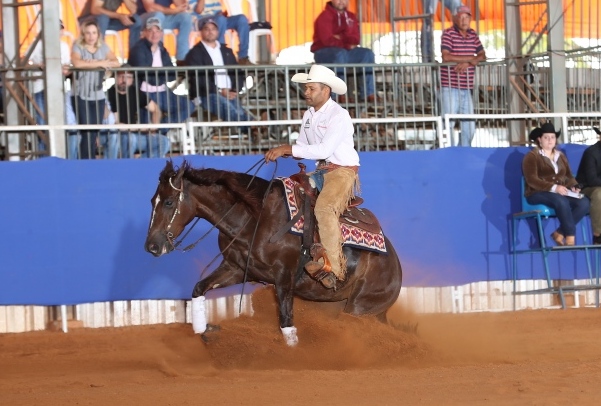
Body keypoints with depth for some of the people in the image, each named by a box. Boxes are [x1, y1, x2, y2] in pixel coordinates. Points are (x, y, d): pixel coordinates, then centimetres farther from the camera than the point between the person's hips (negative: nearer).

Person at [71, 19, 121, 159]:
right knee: (87, 133, -10)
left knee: (95, 133, 3)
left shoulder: (103, 47, 11)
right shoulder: (78, 47, -2)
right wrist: (99, 64, -11)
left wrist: (95, 63, -13)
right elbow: (77, 63, -22)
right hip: (82, 96, -4)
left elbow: (116, 63, 0)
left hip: (98, 96, 4)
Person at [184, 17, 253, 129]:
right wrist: (220, 91, -12)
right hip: (206, 96, -5)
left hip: (230, 94, 5)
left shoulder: (227, 52, 26)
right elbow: (197, 79, -4)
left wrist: (234, 91, -1)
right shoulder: (195, 53, 8)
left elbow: (239, 74, 20)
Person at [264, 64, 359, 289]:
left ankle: (334, 267, -35)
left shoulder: (338, 116, -15)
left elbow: (324, 150, -25)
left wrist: (288, 149, -24)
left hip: (343, 171, -10)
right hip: (321, 172, 10)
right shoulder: (309, 115, 12)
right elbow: (303, 146, 15)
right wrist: (282, 151, -8)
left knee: (324, 208, -33)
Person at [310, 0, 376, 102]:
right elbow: (327, 40, -20)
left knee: (368, 54, -14)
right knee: (340, 53, -39)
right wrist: (347, 43, -11)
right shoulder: (324, 17, -10)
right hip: (324, 52, -6)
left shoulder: (351, 17, 10)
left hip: (346, 51, 7)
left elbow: (355, 39, 1)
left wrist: (341, 38, -18)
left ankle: (368, 93, -19)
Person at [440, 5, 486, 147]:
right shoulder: (448, 34, -6)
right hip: (450, 87, -6)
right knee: (448, 123, -9)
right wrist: (470, 59, -12)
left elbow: (482, 56, 11)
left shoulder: (473, 35, 12)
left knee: (469, 127, 9)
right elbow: (446, 57, -18)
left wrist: (467, 63, -9)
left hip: (466, 88, 6)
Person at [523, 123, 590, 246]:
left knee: (584, 203, -23)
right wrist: (554, 188, -26)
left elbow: (569, 176, 19)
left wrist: (573, 187, -7)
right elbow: (532, 180, -14)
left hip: (561, 193, 6)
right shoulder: (532, 156, -1)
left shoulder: (560, 156, 22)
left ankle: (560, 233, -19)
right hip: (538, 194, -6)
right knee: (561, 201, -39)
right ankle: (570, 237, -34)